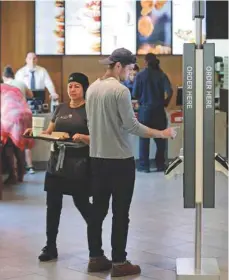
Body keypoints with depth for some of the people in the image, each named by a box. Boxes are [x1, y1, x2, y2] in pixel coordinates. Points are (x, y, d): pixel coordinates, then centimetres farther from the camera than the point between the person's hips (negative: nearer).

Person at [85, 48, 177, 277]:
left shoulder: (92, 88, 7)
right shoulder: (120, 90, -16)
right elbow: (132, 126, -16)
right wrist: (161, 133, -9)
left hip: (97, 158, 7)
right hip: (120, 159, -7)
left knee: (98, 209, 13)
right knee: (120, 213, 1)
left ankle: (95, 257, 20)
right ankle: (119, 263, 5)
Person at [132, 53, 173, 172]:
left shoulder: (140, 75, -4)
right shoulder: (162, 75, 0)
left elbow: (135, 94, -4)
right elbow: (169, 92, -8)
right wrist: (164, 103, 8)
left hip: (145, 109, -2)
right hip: (158, 110, 2)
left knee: (144, 138, 4)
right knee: (160, 138, 10)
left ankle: (144, 165, 3)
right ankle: (160, 164, 12)